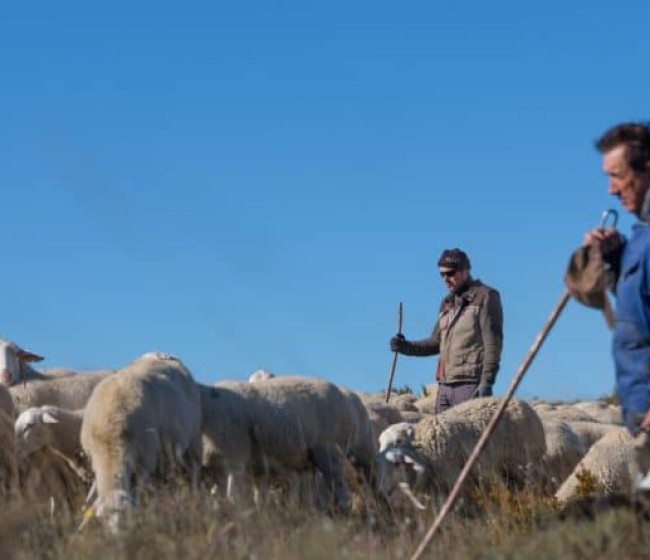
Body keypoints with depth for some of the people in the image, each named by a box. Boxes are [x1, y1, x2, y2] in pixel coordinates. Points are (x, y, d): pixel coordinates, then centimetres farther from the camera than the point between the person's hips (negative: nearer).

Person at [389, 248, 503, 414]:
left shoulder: (485, 296, -1)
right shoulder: (447, 303, 21)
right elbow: (436, 343, 23)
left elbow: (493, 341, -10)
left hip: (471, 384, -7)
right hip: (445, 385, 7)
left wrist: (487, 380, -19)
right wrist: (407, 347, 5)